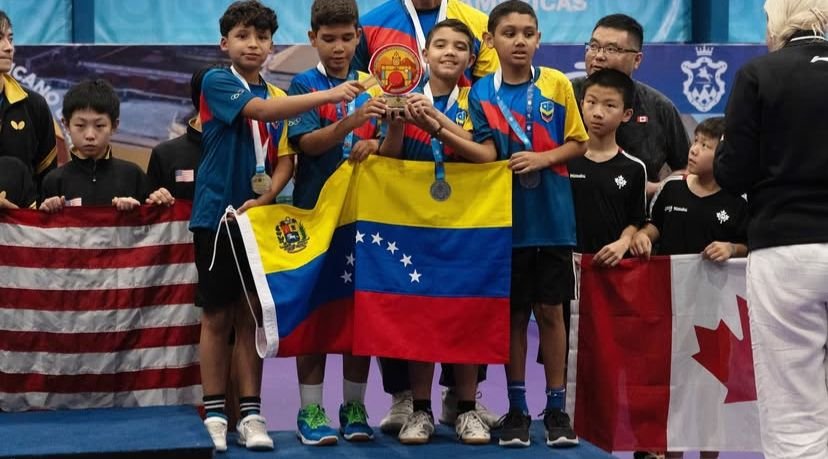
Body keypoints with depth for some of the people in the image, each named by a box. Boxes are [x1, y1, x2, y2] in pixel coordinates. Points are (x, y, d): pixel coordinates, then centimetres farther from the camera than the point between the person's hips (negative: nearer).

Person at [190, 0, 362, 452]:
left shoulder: (279, 96, 12)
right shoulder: (216, 82, -6)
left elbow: (284, 160, 9)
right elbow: (262, 110, -23)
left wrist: (265, 197, -11)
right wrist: (328, 94, -32)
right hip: (217, 215, -4)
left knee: (252, 314, 5)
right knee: (217, 315, 2)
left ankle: (250, 414, 9)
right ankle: (214, 414, 9)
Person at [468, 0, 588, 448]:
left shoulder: (557, 84, 0)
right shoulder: (482, 93, 0)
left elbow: (578, 143, 3)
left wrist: (543, 158, -12)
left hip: (552, 217, 0)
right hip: (506, 217, 0)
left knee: (550, 311, 5)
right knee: (513, 314, 7)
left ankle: (556, 406, 15)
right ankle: (517, 408, 16)